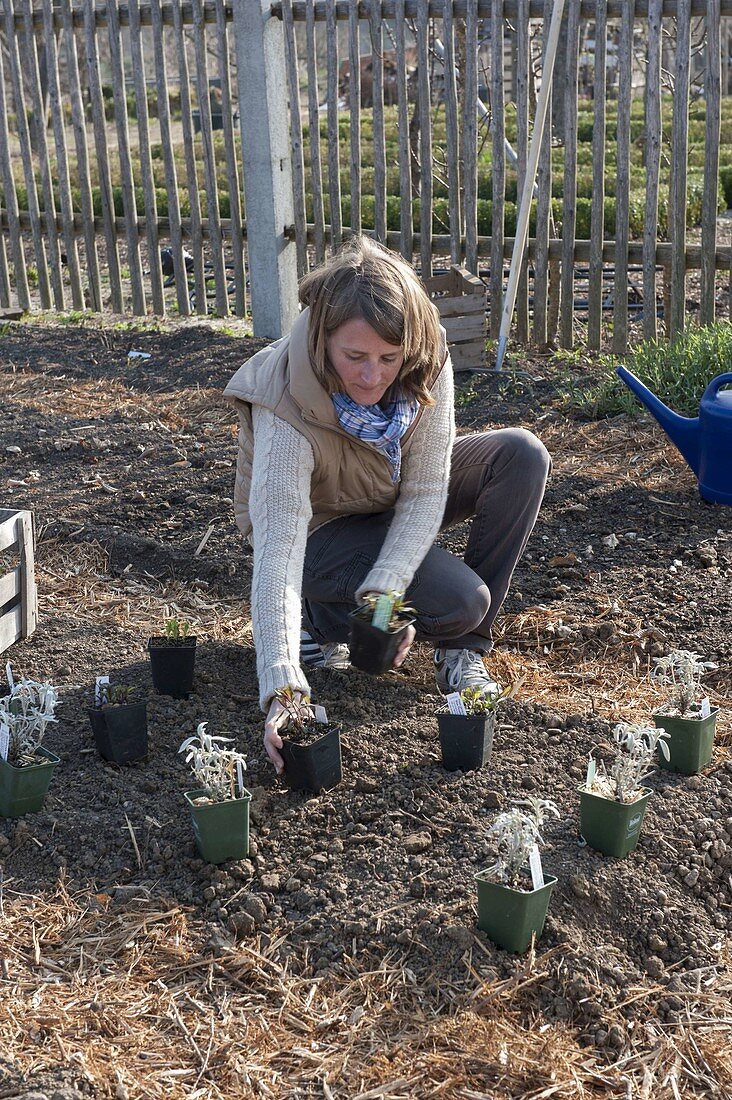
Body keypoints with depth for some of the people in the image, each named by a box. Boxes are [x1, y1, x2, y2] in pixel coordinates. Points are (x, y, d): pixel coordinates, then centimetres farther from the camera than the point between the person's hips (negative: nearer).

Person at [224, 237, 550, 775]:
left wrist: (387, 586, -35)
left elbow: (425, 490, -21)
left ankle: (463, 649, -9)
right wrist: (282, 688, -50)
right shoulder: (287, 408, -37)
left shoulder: (426, 363, -26)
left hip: (398, 502, 5)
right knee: (459, 601, -27)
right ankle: (321, 615, 1)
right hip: (323, 527, -5)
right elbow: (277, 551, -42)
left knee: (522, 455, -19)